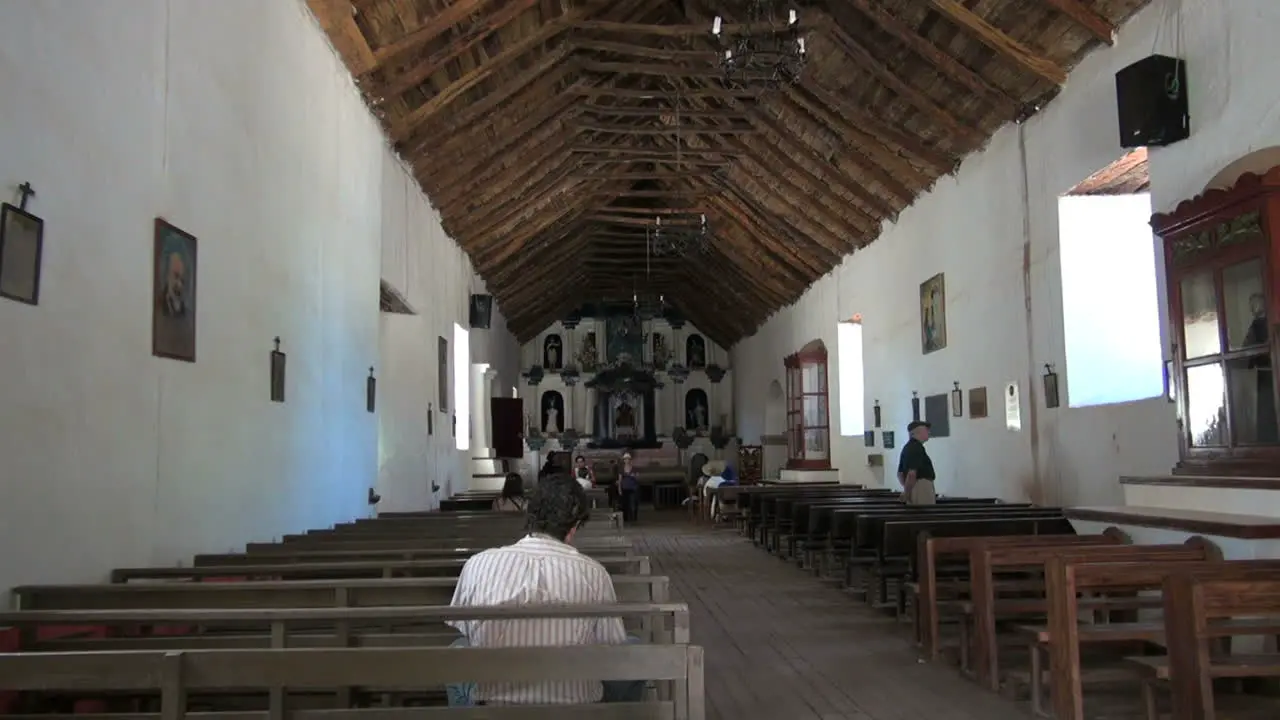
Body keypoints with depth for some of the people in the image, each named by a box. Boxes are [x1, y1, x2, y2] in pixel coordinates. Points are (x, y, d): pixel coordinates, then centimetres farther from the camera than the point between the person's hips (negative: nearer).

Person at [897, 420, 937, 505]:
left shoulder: (907, 447, 16)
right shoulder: (917, 447, -14)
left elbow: (900, 473, 19)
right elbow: (912, 473, -23)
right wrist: (907, 493, -15)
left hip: (914, 488, 10)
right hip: (922, 487, -10)